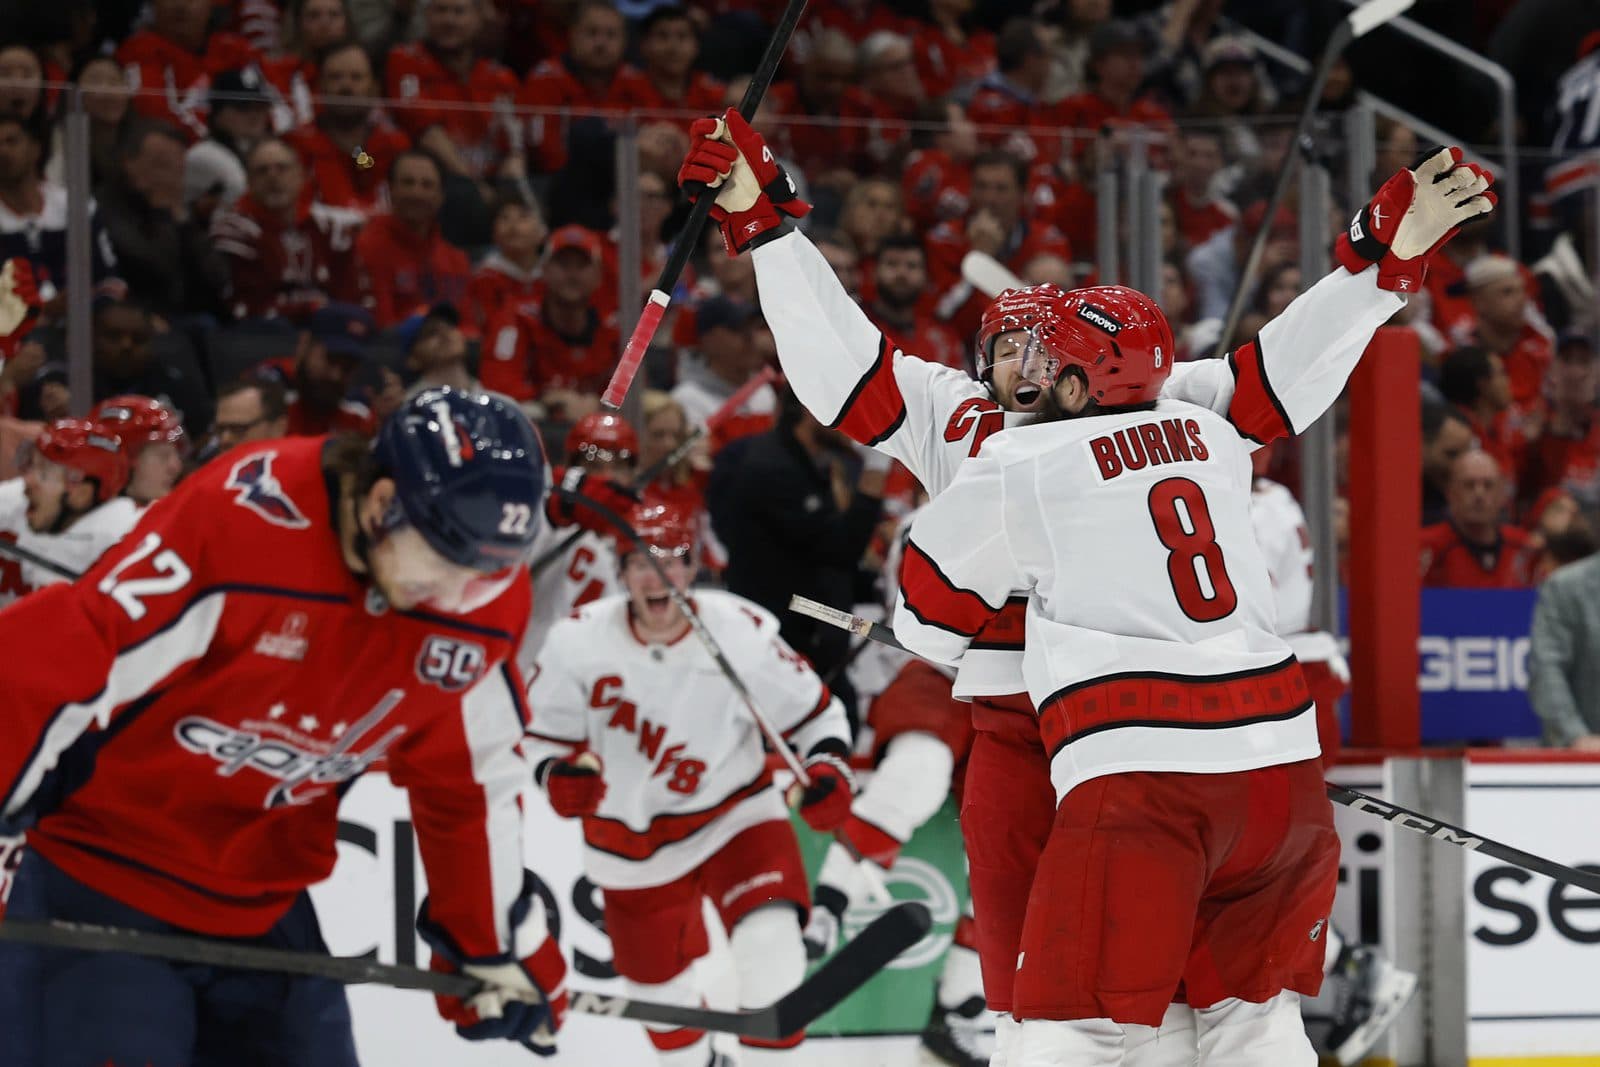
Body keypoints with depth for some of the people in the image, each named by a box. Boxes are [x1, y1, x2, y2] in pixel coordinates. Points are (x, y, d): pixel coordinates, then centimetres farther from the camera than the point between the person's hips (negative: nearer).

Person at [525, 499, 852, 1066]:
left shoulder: (744, 635, -19)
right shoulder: (580, 642, -16)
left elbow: (813, 710, -5)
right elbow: (547, 727, 0)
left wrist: (828, 768, -23)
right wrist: (557, 773, -21)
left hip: (733, 818, -2)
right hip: (633, 843, 2)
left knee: (771, 948, -26)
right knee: (661, 987, 14)